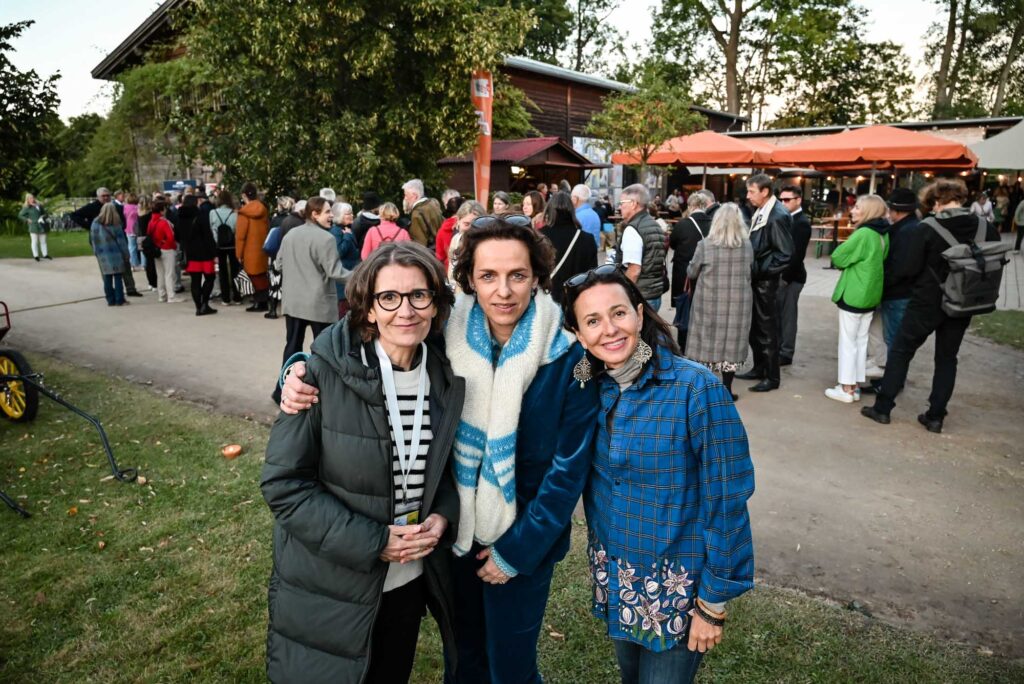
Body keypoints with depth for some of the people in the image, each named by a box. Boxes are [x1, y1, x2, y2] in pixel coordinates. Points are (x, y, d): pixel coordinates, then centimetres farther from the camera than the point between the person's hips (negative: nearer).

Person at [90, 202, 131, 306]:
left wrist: (97, 252, 14)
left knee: (107, 278, 8)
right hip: (115, 255, -4)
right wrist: (126, 254, 2)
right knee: (118, 277, 1)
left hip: (102, 256, 4)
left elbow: (92, 240, 6)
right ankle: (119, 300, 1)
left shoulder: (95, 223, 1)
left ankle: (110, 300, 11)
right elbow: (121, 241, -6)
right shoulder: (115, 225, -10)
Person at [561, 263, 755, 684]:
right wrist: (602, 563, 6)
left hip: (677, 583, -5)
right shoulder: (591, 389, -6)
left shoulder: (696, 389, -23)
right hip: (613, 574, 5)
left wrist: (714, 604, -13)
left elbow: (725, 501, -18)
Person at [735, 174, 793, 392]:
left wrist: (761, 270, -17)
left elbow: (785, 253, -19)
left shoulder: (778, 216, -18)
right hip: (755, 278, 9)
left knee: (767, 329, 0)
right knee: (754, 327, 17)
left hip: (765, 280, -9)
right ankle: (759, 368, 30)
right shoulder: (760, 213, 9)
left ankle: (772, 377, 10)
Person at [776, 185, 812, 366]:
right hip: (781, 275, 8)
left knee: (788, 315, 0)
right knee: (778, 315, 11)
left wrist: (785, 277, -17)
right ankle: (777, 349, 20)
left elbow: (798, 254, -18)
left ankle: (786, 353, 8)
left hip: (790, 276, -8)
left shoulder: (802, 222, -12)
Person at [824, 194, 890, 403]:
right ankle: (855, 386, 19)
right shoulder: (883, 234, 7)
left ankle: (846, 388, 6)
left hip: (853, 294, -8)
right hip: (871, 294, 8)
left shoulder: (863, 234, -19)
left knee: (848, 341, 0)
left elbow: (837, 257, -15)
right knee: (861, 341, 13)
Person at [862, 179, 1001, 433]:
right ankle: (935, 416, 17)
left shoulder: (928, 230, -16)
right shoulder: (988, 230, -5)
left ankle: (883, 408, 11)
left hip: (927, 303, -3)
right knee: (947, 359, 15)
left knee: (901, 352, 9)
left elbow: (909, 269, -15)